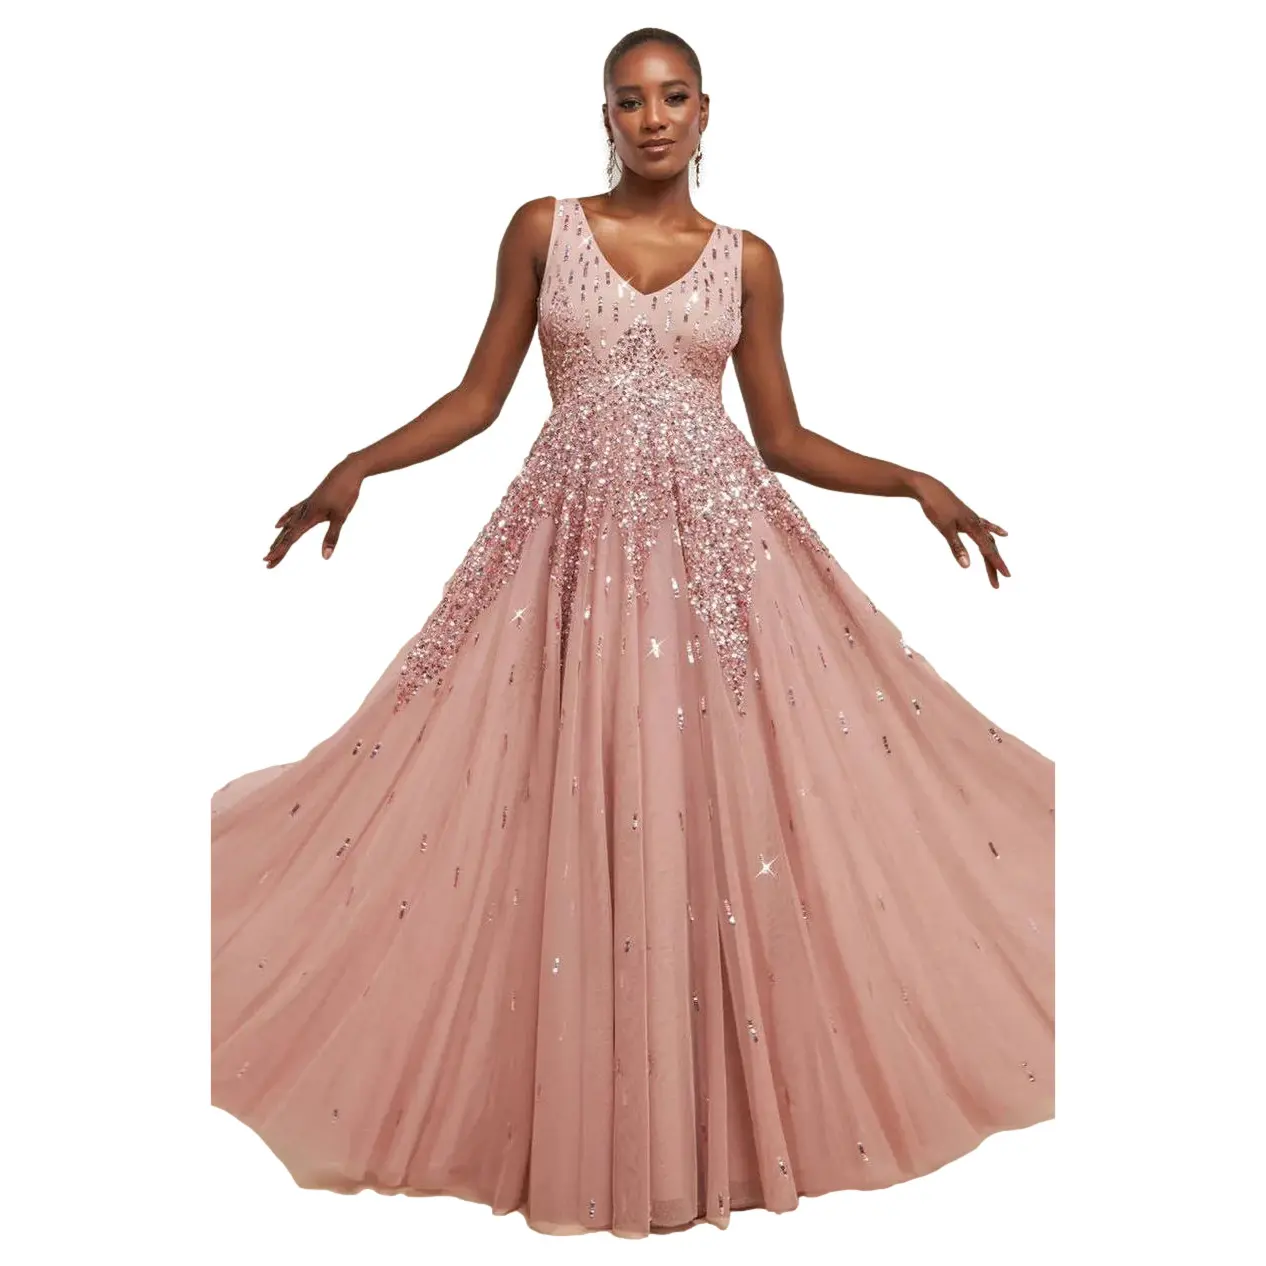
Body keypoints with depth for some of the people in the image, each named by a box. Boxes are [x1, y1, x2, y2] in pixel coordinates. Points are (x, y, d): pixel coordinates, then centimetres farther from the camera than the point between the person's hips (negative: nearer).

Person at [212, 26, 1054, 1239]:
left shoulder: (745, 259, 10)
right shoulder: (542, 228, 9)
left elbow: (783, 437, 10)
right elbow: (480, 394, 8)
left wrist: (915, 482, 0)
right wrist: (358, 465, -5)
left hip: (719, 537, 1)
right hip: (580, 536, 0)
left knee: (728, 810, -1)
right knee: (571, 827, 0)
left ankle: (729, 1114, 21)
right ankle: (586, 1126, 21)